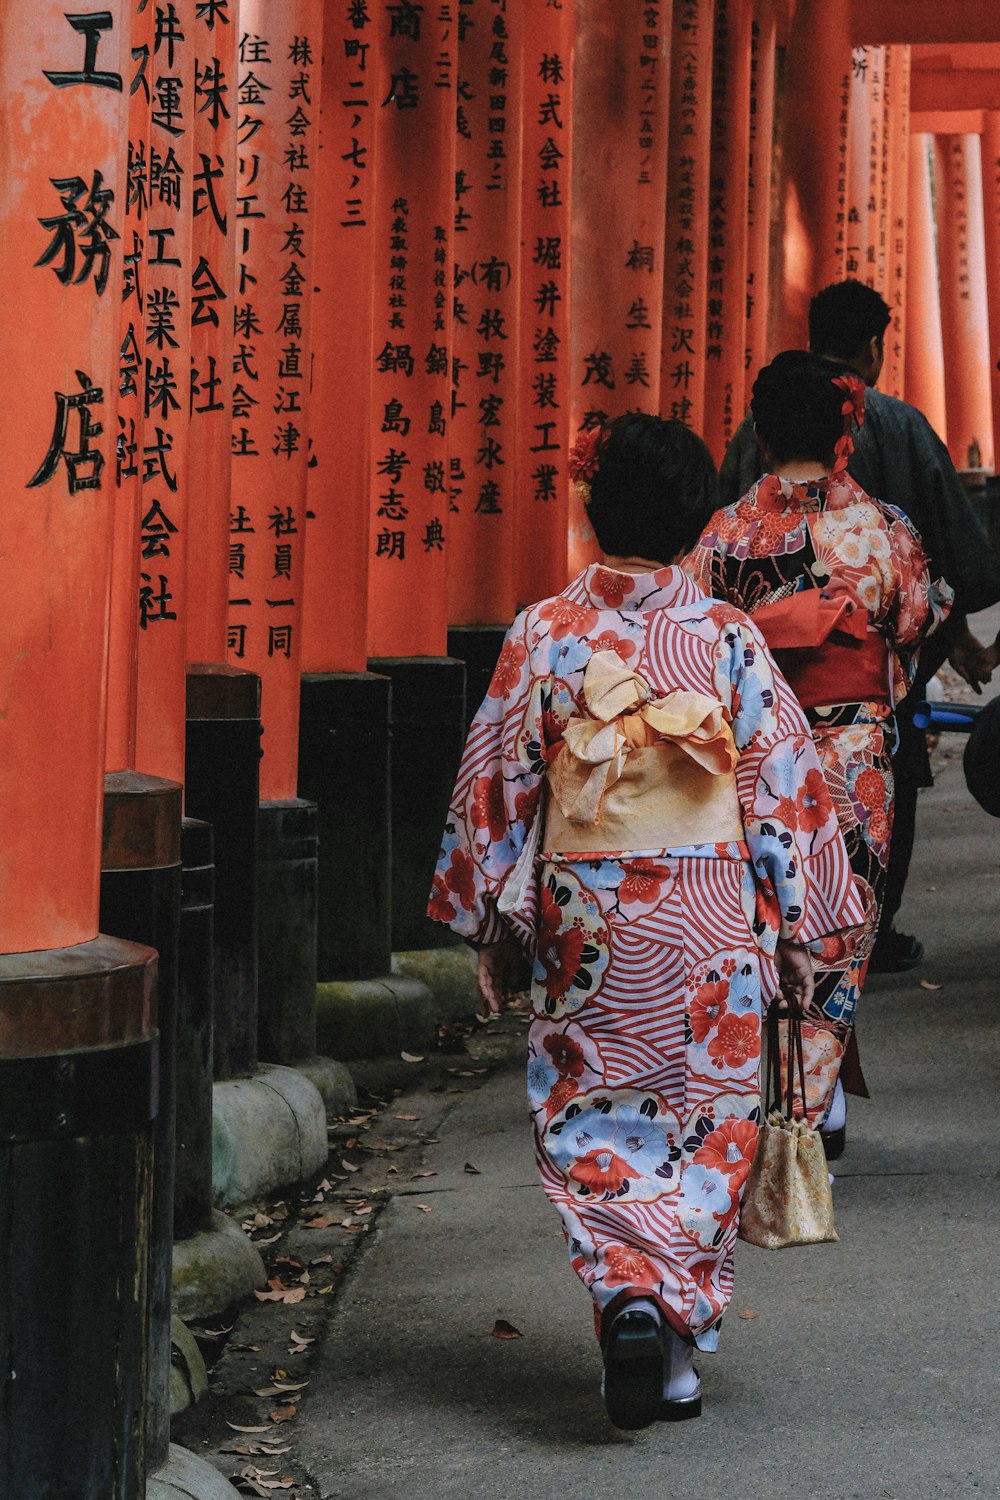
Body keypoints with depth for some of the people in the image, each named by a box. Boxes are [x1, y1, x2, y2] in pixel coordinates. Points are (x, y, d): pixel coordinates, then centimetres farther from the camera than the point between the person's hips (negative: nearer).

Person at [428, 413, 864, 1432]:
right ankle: (678, 1354, 10)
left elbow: (495, 785, -1)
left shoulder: (543, 636, -5)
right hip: (710, 926, 0)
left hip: (584, 925, 0)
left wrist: (491, 926, 10)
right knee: (703, 1128, 10)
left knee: (591, 1123, 8)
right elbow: (785, 786, -2)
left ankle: (630, 1302, -15)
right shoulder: (727, 638, -5)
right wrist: (798, 930, 7)